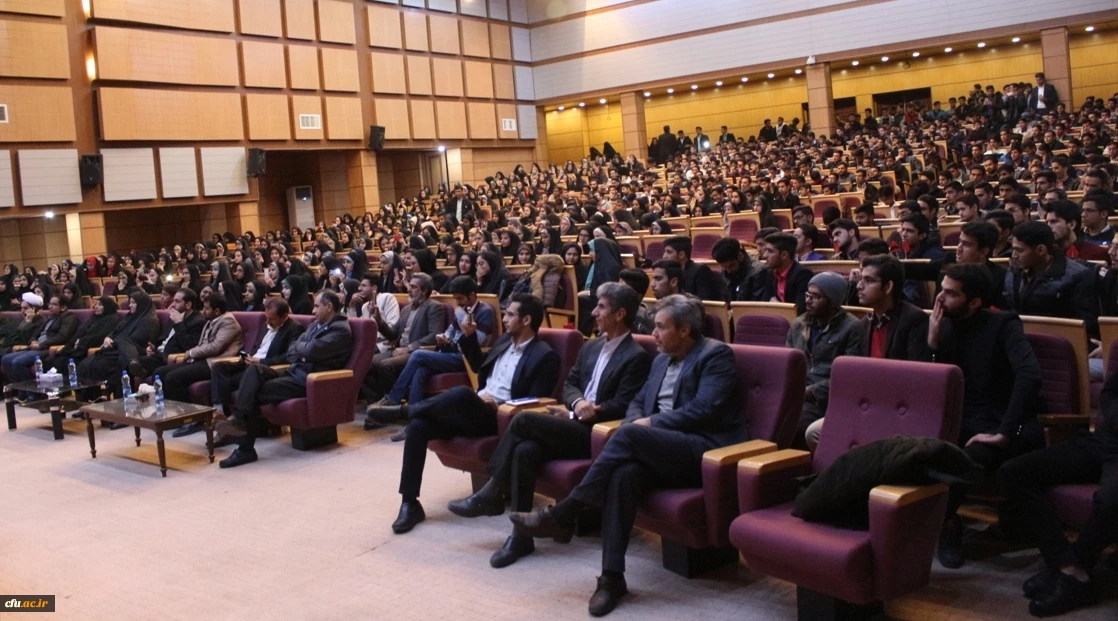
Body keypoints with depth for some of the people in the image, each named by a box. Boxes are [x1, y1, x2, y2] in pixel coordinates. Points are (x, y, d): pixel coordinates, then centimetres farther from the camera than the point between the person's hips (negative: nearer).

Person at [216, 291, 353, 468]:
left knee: (258, 392, -19)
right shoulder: (315, 325, 21)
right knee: (255, 370, -17)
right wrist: (304, 350, -5)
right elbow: (291, 352, 15)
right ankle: (238, 417, -28)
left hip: (310, 380, -8)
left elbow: (310, 351, -21)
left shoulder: (341, 330, -9)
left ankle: (245, 448, -17)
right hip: (294, 372, 8)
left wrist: (299, 347, 0)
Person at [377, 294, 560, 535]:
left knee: (462, 392, -37)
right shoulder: (504, 341, 17)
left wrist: (498, 405, -19)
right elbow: (479, 366, 30)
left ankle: (405, 409, -10)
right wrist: (469, 336, 17)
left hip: (498, 417, -8)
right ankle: (410, 503, -12)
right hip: (471, 410, 8)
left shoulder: (545, 356, -7)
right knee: (418, 424, -16)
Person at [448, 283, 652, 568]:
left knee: (524, 420, -23)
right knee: (525, 449, -24)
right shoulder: (591, 347, 19)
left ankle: (491, 494, -9)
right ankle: (521, 536, -19)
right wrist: (578, 402, -7)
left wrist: (576, 413, -15)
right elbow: (569, 384, 17)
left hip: (595, 433, -7)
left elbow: (622, 407, -13)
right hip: (574, 424, 7)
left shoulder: (637, 357, -6)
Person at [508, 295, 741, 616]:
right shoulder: (661, 360, 21)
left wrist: (649, 424, -12)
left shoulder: (715, 355, -4)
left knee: (629, 435, -30)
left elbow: (704, 409, -15)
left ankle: (562, 514, -23)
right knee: (624, 474, -29)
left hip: (704, 450, -6)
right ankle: (612, 576, -26)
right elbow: (638, 402, 23)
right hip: (659, 450, 6)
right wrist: (637, 421, -2)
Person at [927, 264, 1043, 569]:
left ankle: (940, 524, -8)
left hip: (994, 427, -5)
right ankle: (945, 521, -6)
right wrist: (933, 344, -8)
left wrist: (1005, 433, -31)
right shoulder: (944, 326, 8)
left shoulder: (1003, 325, -9)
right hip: (958, 423, 5)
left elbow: (1030, 376, -27)